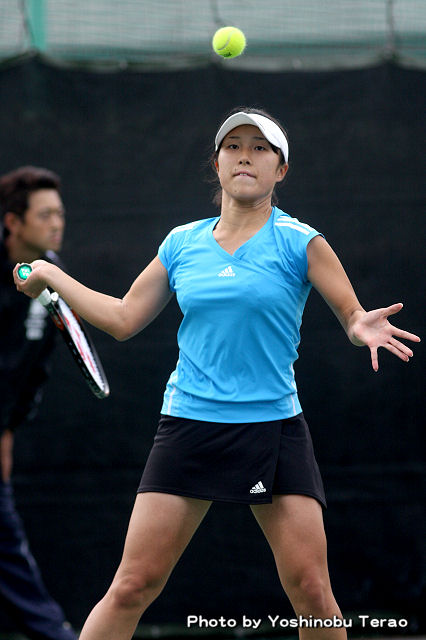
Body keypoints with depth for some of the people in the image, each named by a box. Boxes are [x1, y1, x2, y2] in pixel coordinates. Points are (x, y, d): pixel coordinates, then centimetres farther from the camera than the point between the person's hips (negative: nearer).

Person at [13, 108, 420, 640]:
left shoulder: (299, 242, -1)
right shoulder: (181, 243, 9)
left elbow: (354, 318, 0)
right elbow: (123, 320, 18)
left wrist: (363, 328, -24)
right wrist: (50, 275, 18)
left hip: (273, 429, -2)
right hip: (188, 428, 2)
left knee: (311, 593, -9)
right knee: (132, 588, -4)